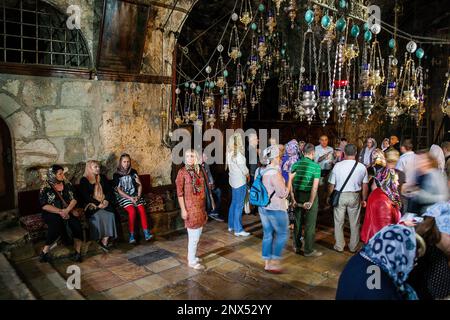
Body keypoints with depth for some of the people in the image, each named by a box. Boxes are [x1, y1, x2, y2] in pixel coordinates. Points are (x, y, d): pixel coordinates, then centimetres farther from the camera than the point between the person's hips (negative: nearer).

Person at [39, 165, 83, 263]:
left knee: (76, 224, -26)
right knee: (56, 225, -34)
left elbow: (74, 199, 4)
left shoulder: (67, 184, 10)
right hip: (52, 214, -3)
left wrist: (66, 210, -15)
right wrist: (60, 211, -18)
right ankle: (45, 251, -17)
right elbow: (44, 205, -8)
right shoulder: (45, 188, -1)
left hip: (68, 212, 3)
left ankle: (78, 252, -18)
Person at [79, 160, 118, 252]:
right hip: (91, 205, -3)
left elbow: (109, 190, 13)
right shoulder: (84, 180, 5)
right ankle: (101, 239, -19)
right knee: (98, 215, -32)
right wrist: (98, 204, -15)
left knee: (110, 214, -27)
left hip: (104, 203, 3)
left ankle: (105, 241, -25)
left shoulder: (102, 178, 18)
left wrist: (106, 200, -7)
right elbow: (85, 196, -5)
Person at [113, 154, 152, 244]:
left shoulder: (133, 172, 10)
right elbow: (119, 190, -6)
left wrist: (138, 196, -8)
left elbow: (139, 185, 8)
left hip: (135, 195, 3)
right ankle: (132, 235, -20)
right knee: (132, 211, -29)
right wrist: (130, 198, -17)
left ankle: (146, 233, -23)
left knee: (142, 209, -23)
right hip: (123, 197, -3)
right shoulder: (116, 175, 0)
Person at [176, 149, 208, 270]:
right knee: (194, 236, 0)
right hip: (191, 207, -6)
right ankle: (192, 261, 15)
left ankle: (192, 256, 32)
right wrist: (183, 209, -16)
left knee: (197, 235, 16)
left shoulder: (199, 170, 7)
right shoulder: (182, 172, -10)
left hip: (200, 206, 6)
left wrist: (204, 207, 12)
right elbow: (179, 193, -12)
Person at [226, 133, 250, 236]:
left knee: (234, 203, 18)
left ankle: (231, 225, 27)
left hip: (233, 180, 9)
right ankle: (238, 230, 2)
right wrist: (248, 175, 6)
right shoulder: (238, 154, -20)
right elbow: (243, 168, -14)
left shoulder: (229, 152, 4)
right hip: (240, 181, -9)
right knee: (239, 205, -3)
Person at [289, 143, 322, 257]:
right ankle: (308, 250, 16)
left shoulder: (296, 164, 0)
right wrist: (311, 202, -14)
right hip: (310, 196, -4)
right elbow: (315, 187, -19)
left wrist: (293, 198, -1)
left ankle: (297, 246, 30)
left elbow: (290, 182, -5)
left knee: (298, 222, 17)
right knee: (310, 224, 7)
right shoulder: (316, 166, -12)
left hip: (298, 196, 4)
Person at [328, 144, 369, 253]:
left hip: (340, 196, -1)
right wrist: (364, 199, 14)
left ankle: (339, 246, 22)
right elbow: (365, 186, 0)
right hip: (355, 196, 1)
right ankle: (353, 247, 26)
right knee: (354, 223, 15)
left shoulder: (337, 166, -12)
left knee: (339, 222, 12)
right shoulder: (362, 167, -7)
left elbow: (332, 185, -7)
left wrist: (329, 196, 9)